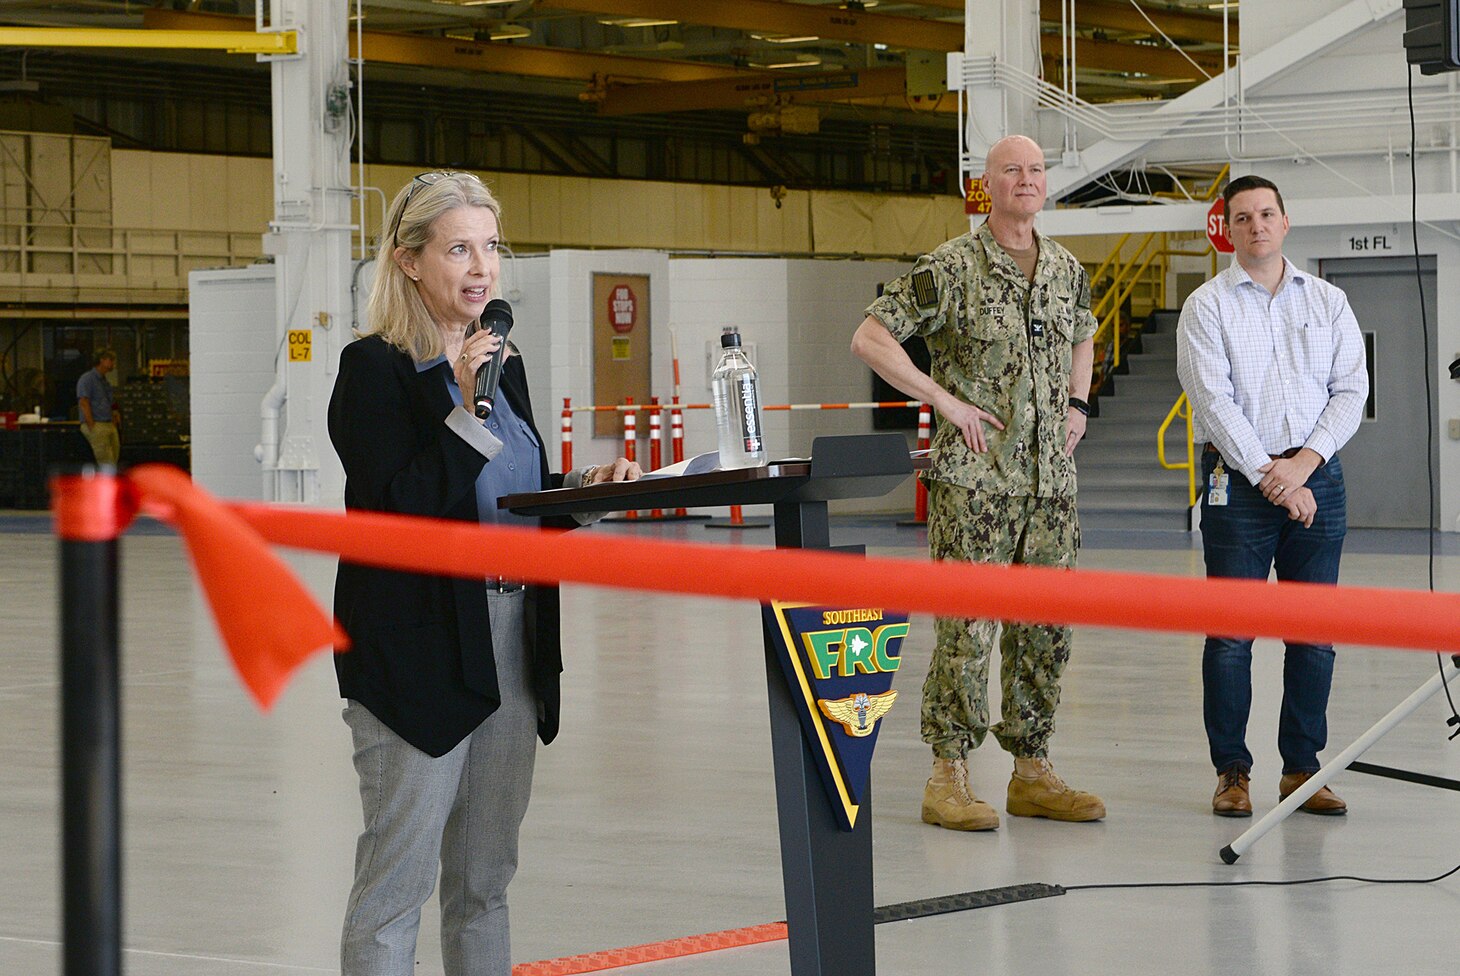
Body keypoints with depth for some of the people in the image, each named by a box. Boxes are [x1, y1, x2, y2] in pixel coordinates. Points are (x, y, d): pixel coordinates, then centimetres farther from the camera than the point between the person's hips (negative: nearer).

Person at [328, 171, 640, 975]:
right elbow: (398, 514, -19)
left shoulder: (501, 360, 12)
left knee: (486, 879, 14)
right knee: (397, 879, -4)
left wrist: (583, 485, 3)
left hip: (511, 642, 8)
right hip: (416, 652, -7)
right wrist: (462, 407, -23)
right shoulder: (376, 369, -10)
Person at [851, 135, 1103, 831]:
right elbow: (869, 338, -10)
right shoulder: (951, 268, -8)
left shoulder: (1068, 270, 12)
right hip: (973, 477, -6)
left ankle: (1032, 773, 16)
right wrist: (945, 400, -13)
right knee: (967, 628, -6)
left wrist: (1076, 405, 16)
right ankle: (949, 776, 1)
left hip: (1051, 478, 6)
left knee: (1045, 629, 8)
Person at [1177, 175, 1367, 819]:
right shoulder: (1207, 306, 2)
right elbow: (1213, 400, -7)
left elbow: (1351, 390, 5)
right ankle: (1232, 771, 4)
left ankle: (1302, 767, 10)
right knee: (1232, 632, -3)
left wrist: (1304, 462, -9)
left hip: (1316, 476, 3)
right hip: (1237, 478, -3)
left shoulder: (1328, 302, 12)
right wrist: (1269, 475, -13)